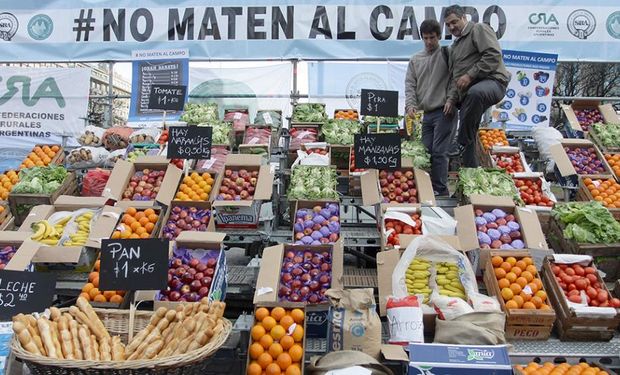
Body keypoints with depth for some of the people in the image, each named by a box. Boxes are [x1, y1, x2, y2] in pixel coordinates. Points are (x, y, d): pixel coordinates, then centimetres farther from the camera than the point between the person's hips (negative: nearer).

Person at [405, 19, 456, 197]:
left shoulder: (446, 54, 3)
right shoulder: (415, 59, 16)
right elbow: (410, 84, 10)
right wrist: (410, 104, -6)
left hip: (444, 111, -5)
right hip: (426, 114, 5)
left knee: (439, 152, -9)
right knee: (426, 151, 7)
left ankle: (440, 190, -4)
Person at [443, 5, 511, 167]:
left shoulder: (479, 29, 3)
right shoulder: (454, 46, 28)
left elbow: (493, 55, -12)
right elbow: (453, 76, 27)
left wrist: (470, 75, -17)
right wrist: (451, 98, 10)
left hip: (492, 81, -8)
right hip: (466, 93, 9)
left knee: (475, 93, -43)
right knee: (468, 137, 3)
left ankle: (462, 144, -31)